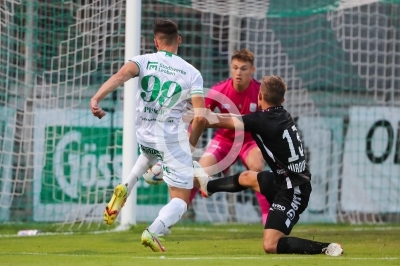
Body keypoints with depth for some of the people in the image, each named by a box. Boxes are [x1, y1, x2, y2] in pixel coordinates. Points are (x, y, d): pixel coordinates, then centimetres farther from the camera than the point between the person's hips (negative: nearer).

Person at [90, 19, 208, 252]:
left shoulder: (144, 61, -1)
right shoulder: (192, 73, -3)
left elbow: (121, 75, -23)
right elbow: (200, 117, -11)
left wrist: (96, 98, -35)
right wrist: (191, 145, 5)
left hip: (144, 135, 3)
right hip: (174, 138, -3)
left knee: (150, 155, 40)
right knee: (181, 200, 6)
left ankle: (125, 189, 16)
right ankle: (153, 232, -22)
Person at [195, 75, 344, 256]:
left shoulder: (263, 120, -19)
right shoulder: (282, 115, 5)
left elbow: (219, 121, -14)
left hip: (292, 191, -9)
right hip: (287, 181, 9)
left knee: (270, 245, -13)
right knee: (246, 178, 30)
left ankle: (325, 248, -15)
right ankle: (208, 186, 55)